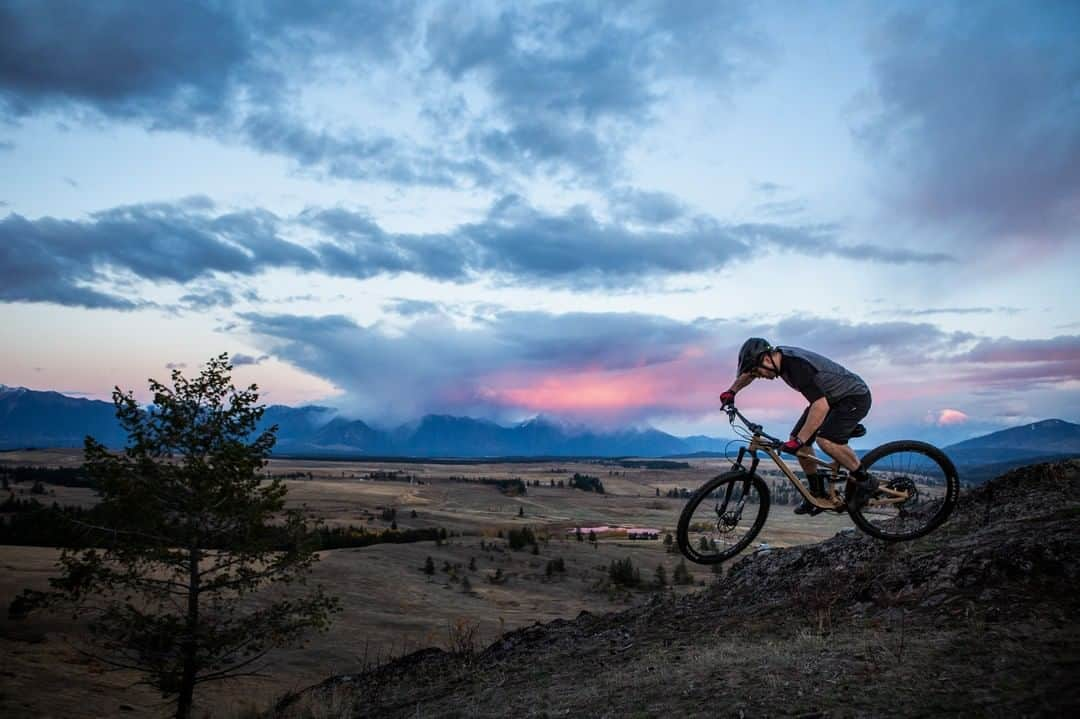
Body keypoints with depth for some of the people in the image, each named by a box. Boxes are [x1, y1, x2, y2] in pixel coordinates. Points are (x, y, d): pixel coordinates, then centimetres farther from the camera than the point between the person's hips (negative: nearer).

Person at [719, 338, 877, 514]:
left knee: (826, 440, -30)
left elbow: (821, 406, -41)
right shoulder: (778, 355, -7)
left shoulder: (798, 365, -34)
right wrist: (731, 392, 11)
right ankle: (817, 494, 14)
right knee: (796, 437, 1)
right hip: (829, 397, 9)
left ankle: (865, 481, -7)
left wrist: (798, 441, -41)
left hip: (855, 396, -9)